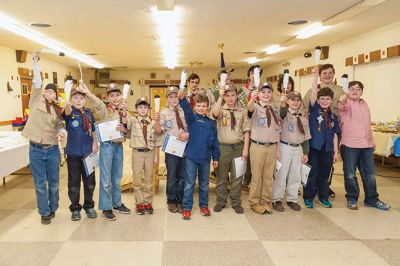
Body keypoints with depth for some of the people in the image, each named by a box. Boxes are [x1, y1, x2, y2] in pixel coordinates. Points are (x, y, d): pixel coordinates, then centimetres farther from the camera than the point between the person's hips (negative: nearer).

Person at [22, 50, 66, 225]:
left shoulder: (57, 110, 7)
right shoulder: (36, 101, 1)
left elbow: (60, 126, 7)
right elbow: (37, 82, -8)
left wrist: (62, 133, -16)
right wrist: (35, 61, -14)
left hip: (53, 150, 2)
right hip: (36, 150, -2)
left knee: (54, 182, 11)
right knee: (40, 184, 5)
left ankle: (53, 209, 30)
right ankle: (44, 213, 19)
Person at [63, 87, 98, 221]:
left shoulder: (89, 112, 5)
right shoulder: (70, 111, -6)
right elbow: (67, 112, -32)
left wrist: (95, 143, 1)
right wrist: (67, 105, -54)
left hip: (88, 152, 3)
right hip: (73, 152, -3)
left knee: (90, 181, 11)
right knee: (74, 182, 7)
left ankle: (89, 206, 28)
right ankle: (75, 208, 23)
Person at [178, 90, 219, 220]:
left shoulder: (211, 123, 7)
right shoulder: (192, 118, -1)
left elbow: (215, 141, 9)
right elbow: (187, 109, -23)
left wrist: (215, 157, 8)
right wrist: (182, 99, -43)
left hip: (205, 157, 3)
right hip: (191, 156, -3)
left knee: (204, 184, 15)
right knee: (189, 183, 4)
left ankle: (204, 205, 30)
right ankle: (187, 208, 14)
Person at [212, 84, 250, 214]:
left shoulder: (242, 111, 5)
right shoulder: (221, 109, 1)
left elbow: (246, 130, 2)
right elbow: (215, 113, -25)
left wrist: (245, 149, -4)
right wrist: (220, 97, -24)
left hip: (238, 146, 1)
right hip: (223, 147, -1)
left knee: (237, 176, 9)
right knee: (221, 175, 9)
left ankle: (236, 202, 23)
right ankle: (221, 201, 24)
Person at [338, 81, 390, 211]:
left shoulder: (364, 104, 15)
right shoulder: (346, 103, -6)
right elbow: (342, 106, -33)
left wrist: (372, 140, 24)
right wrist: (342, 102, -56)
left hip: (367, 145, 6)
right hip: (349, 146, -6)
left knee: (369, 174, 12)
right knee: (350, 175, 3)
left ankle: (372, 199, 25)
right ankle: (352, 199, 19)